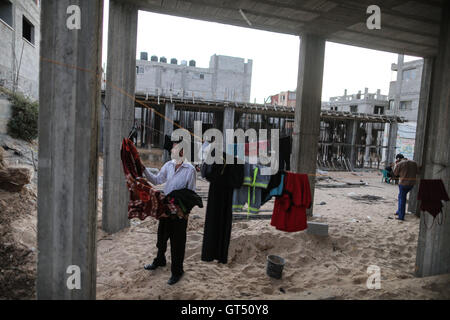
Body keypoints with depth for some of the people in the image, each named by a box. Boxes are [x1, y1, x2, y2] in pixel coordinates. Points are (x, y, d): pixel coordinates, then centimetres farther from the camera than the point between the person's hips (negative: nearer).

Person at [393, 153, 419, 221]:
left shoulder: (399, 164, -8)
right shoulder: (414, 162, 8)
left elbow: (395, 173, 4)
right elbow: (417, 171, 15)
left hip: (403, 183, -6)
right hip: (412, 183, 6)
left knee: (402, 199, 3)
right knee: (401, 196, 24)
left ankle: (401, 216, 3)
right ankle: (399, 211, 31)